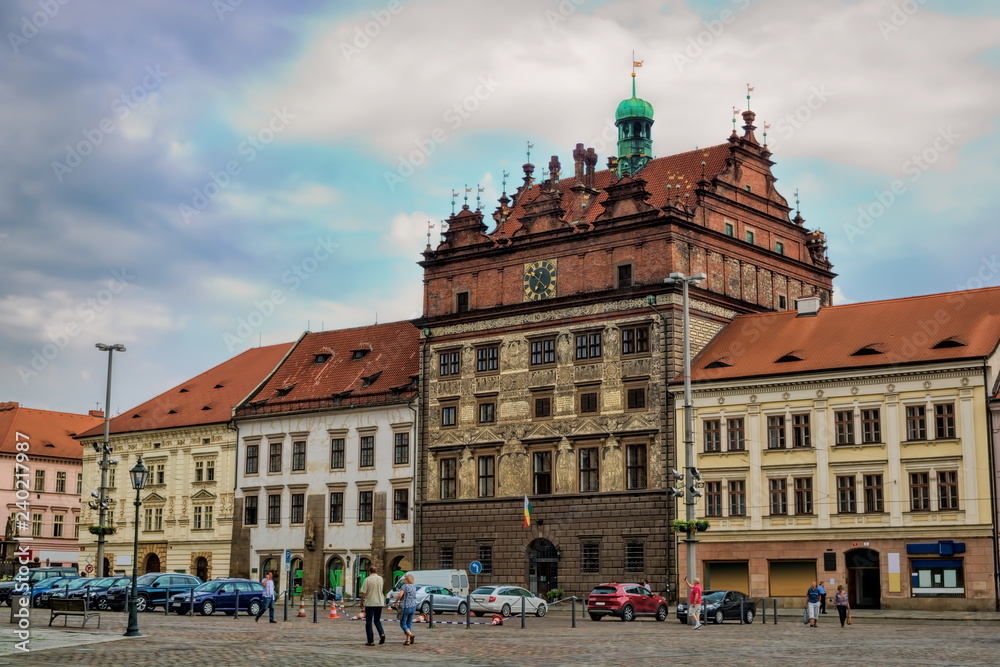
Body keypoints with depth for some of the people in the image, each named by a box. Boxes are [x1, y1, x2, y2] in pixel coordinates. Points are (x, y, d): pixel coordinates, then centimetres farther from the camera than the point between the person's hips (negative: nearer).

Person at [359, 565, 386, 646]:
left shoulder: (367, 580, -9)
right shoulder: (380, 579, 3)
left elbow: (363, 593, -10)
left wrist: (361, 602, 5)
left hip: (369, 603, -4)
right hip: (379, 603, 4)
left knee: (369, 622, 5)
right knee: (377, 620, 18)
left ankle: (371, 641, 3)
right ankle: (382, 633, -7)